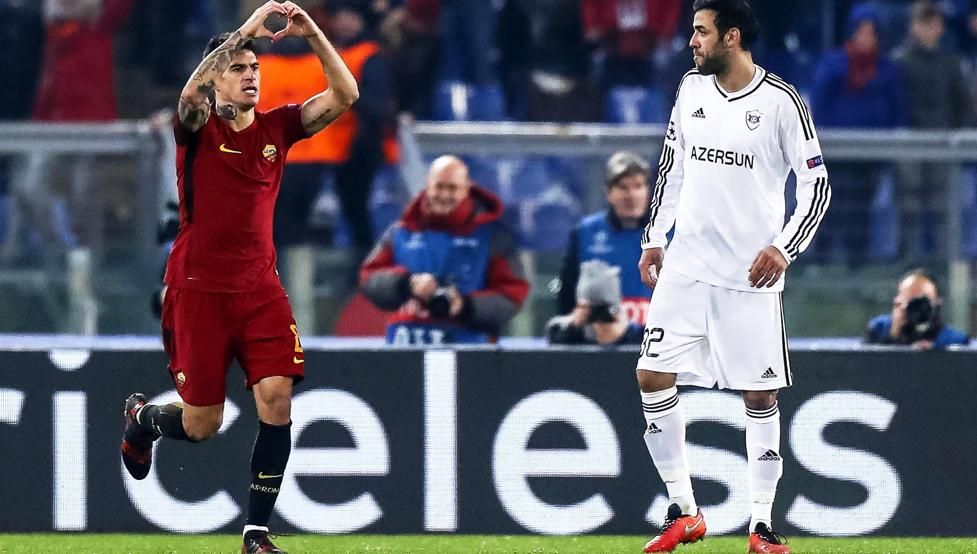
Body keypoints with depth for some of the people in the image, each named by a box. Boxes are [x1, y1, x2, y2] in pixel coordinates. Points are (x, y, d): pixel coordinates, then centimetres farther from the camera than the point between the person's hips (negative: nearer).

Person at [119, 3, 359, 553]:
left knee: (277, 399, -14)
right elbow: (192, 92, -28)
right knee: (201, 425, 2)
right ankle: (143, 416, 39)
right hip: (199, 287, -3)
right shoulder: (197, 129, -4)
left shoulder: (276, 127, 5)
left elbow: (344, 96, -7)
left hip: (260, 286, 3)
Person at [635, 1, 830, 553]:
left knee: (760, 395, -1)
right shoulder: (692, 87, 6)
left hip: (751, 273, -5)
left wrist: (785, 248, -16)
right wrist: (654, 237, 15)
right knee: (653, 376, -4)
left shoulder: (781, 102, -10)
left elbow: (817, 184, -6)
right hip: (687, 263, 5)